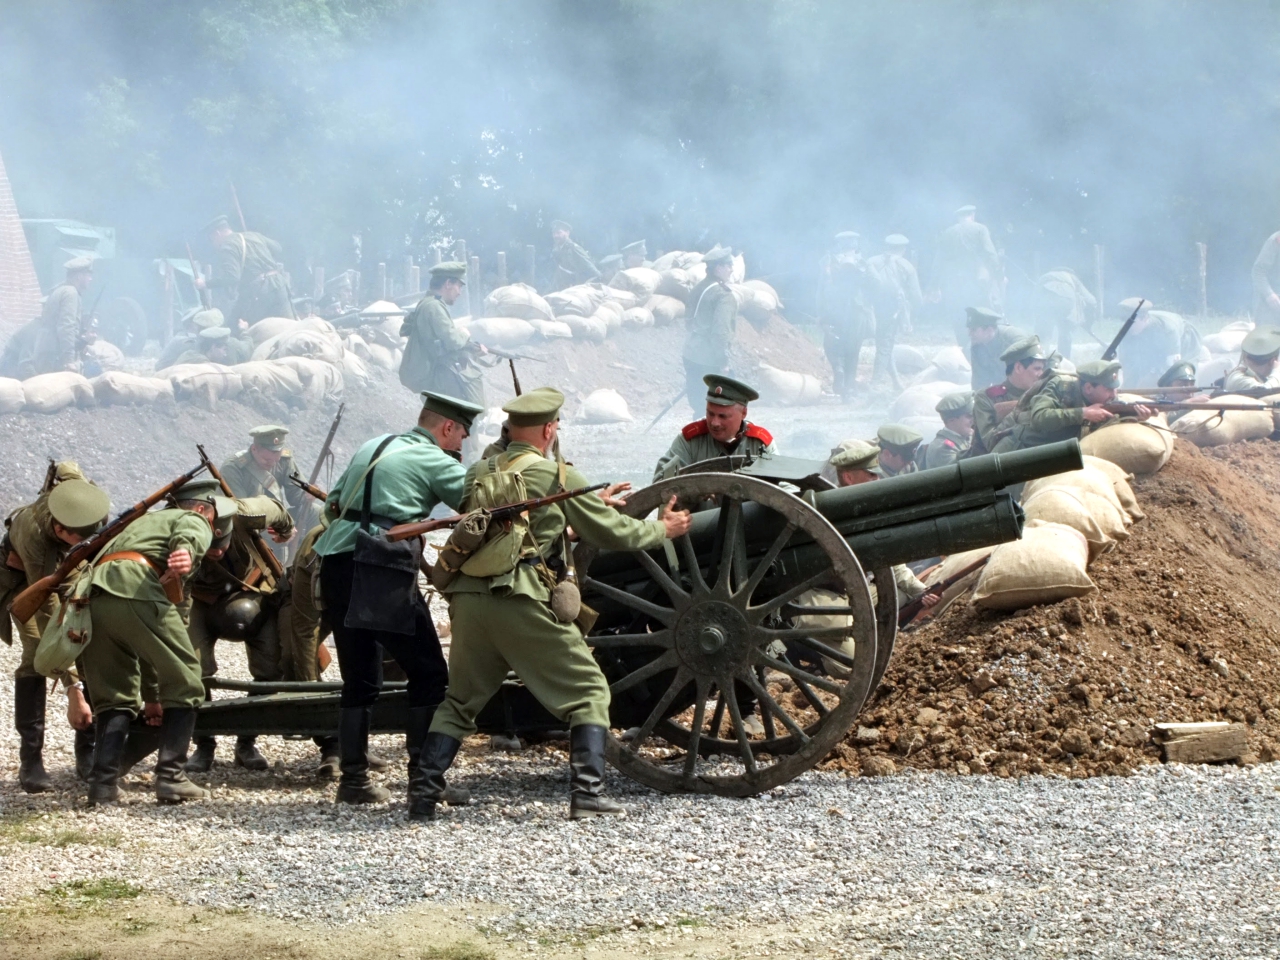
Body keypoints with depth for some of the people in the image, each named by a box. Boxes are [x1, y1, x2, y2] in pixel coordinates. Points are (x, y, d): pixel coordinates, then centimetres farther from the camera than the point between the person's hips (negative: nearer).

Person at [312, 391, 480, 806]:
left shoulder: (370, 448, 22)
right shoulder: (435, 461, 2)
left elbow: (332, 503, 26)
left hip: (335, 565, 7)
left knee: (359, 679, 14)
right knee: (428, 674, 1)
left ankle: (353, 779, 10)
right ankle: (423, 777, -3)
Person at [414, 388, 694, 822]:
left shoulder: (478, 472, 17)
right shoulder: (559, 476, 3)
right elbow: (610, 532, 8)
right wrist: (662, 529, 27)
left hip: (468, 598, 5)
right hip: (523, 602, -5)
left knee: (459, 700, 19)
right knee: (588, 691, 6)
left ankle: (424, 794, 7)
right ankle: (588, 791, -6)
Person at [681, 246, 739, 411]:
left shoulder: (699, 289, 12)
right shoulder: (723, 295, -15)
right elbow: (720, 331, -21)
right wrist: (723, 360, -15)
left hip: (691, 355, 8)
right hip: (709, 360, -8)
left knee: (698, 403, 12)